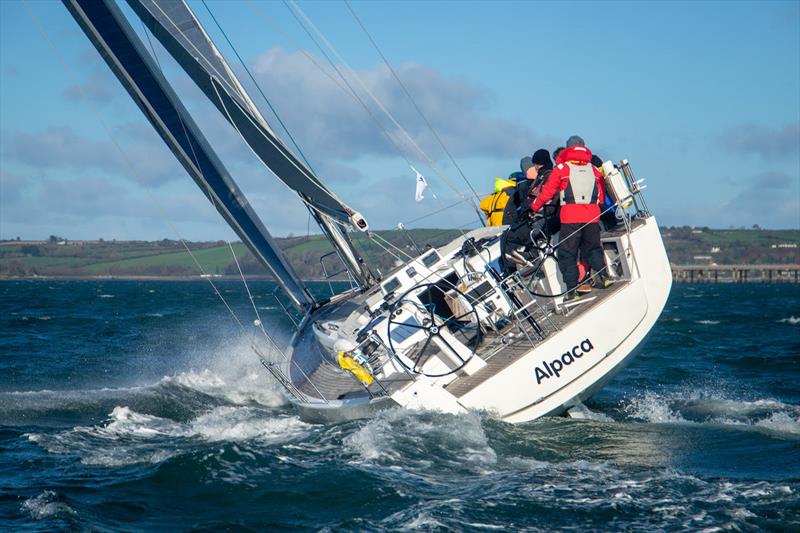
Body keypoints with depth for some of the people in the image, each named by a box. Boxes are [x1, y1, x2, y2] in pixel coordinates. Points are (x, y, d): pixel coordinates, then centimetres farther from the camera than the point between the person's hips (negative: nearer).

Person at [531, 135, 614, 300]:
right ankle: (602, 274, -5)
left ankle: (571, 291, -3)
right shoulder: (594, 170, 14)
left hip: (570, 217, -3)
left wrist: (534, 207, 20)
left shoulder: (561, 169, 4)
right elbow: (602, 197, 17)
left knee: (567, 255, 3)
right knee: (593, 249, 19)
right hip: (592, 217, 3)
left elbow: (547, 192, 4)